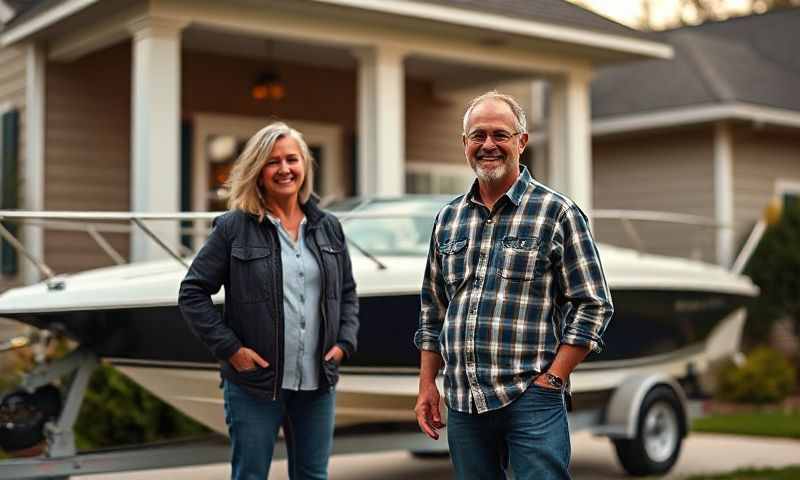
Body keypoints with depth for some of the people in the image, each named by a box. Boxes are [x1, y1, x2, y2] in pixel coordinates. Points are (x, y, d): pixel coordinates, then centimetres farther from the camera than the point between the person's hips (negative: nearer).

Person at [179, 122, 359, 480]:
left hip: (317, 383, 4)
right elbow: (192, 293, -4)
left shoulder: (328, 228, 8)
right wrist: (230, 349, -11)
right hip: (255, 383, -4)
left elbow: (348, 292, 18)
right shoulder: (233, 228, -5)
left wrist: (345, 342, 3)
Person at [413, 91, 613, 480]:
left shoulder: (557, 214, -2)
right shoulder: (447, 219, 13)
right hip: (461, 404, 5)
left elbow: (593, 306, -4)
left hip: (531, 401, -5)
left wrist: (550, 381, -11)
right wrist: (426, 385, 12)